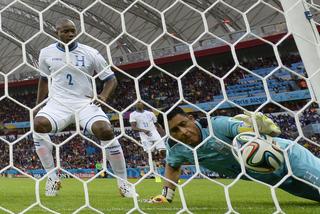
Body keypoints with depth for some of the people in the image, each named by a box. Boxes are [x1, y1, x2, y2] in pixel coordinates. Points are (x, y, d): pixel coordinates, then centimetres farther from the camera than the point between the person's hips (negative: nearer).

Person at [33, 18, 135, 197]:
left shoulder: (91, 53, -2)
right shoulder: (47, 53, 6)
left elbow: (111, 79, 4)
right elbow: (44, 79, 21)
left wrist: (104, 96, -14)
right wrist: (38, 105, 19)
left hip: (85, 103, -2)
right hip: (58, 102, 2)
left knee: (106, 131, -27)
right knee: (39, 124, -29)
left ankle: (123, 182, -8)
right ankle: (52, 177, -10)